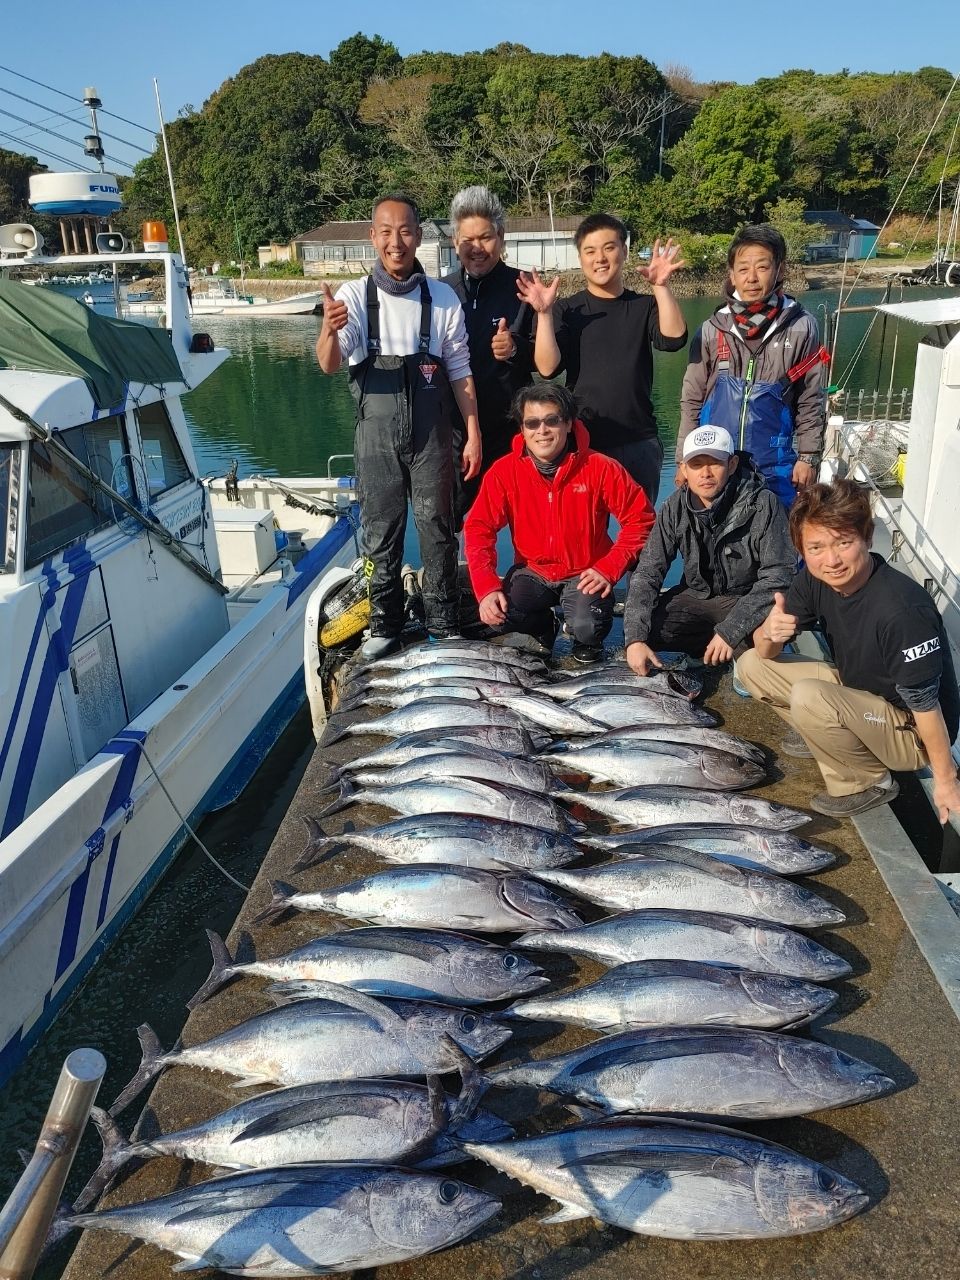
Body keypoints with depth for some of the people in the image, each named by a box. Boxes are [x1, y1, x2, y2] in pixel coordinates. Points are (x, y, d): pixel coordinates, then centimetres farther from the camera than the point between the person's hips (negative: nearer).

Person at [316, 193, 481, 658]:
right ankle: (385, 624, 20)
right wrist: (329, 331, -36)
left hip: (431, 433, 0)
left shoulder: (442, 297, 2)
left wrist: (473, 434, 0)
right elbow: (328, 364, -14)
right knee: (380, 532, 8)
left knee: (437, 530, 6)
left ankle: (444, 625, 18)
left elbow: (460, 371, 5)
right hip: (377, 433, 0)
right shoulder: (354, 295, -1)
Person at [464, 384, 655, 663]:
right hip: (532, 572, 2)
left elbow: (640, 518, -9)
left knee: (586, 629, -29)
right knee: (499, 617, -24)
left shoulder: (600, 468, -14)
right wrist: (487, 588, -24)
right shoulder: (504, 472, -11)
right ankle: (544, 627, 13)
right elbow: (479, 529, -11)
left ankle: (586, 639, 13)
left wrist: (609, 568, -17)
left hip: (584, 574, -2)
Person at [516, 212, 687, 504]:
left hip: (640, 443, 1)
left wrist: (661, 287, -21)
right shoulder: (567, 310, 3)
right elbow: (547, 367, -9)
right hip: (583, 441, -1)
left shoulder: (645, 306, 6)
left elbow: (673, 338, -12)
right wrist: (544, 313, -18)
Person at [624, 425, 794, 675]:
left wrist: (730, 631, -32)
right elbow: (647, 573, -14)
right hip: (696, 597, 4)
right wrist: (635, 638, -28)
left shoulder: (762, 504, -22)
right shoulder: (675, 507, -11)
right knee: (644, 626, -20)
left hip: (748, 599, -3)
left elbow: (777, 577, -23)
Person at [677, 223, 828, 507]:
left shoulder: (801, 328, -3)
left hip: (775, 469, -1)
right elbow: (691, 402, 5)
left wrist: (808, 458, -2)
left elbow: (811, 401, 2)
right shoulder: (711, 330, 0)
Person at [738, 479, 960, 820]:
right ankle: (825, 737, 13)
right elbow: (765, 652, -6)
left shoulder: (901, 610, -33)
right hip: (855, 690, 7)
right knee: (752, 665, -1)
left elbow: (925, 702, -25)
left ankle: (867, 782, -7)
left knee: (808, 696, -33)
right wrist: (769, 633, -30)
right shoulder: (814, 580, -11)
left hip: (911, 732, -7)